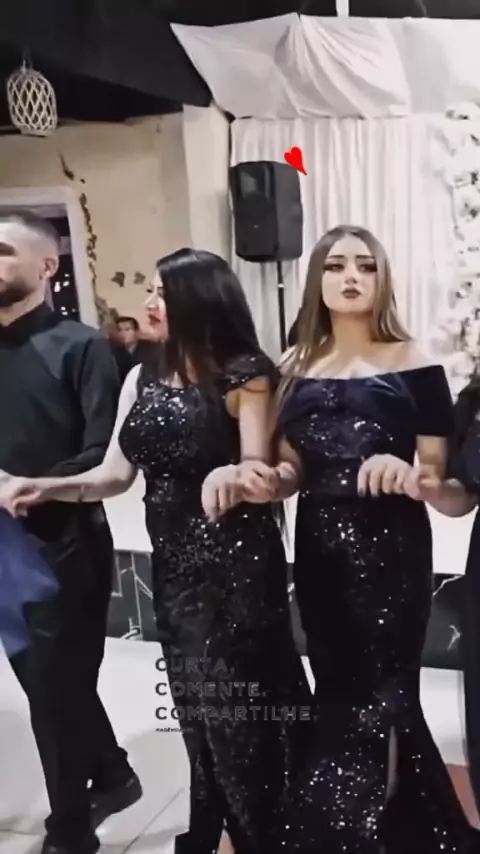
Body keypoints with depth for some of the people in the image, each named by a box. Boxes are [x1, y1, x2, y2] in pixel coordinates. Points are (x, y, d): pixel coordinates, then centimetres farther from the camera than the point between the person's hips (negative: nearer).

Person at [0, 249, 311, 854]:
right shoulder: (141, 380, 7)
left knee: (239, 700, 7)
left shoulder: (244, 375, -9)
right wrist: (49, 488, -11)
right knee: (200, 706, 18)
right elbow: (116, 473, 4)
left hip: (235, 562, -5)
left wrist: (231, 474, -35)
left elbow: (256, 470, -13)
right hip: (172, 564, 6)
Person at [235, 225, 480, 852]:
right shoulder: (297, 366, 8)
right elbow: (292, 467, 11)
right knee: (339, 690, 14)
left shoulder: (412, 362, -3)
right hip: (318, 549, 4)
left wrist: (407, 474, -26)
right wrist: (266, 481, -10)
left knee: (378, 691, 3)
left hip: (391, 550, -4)